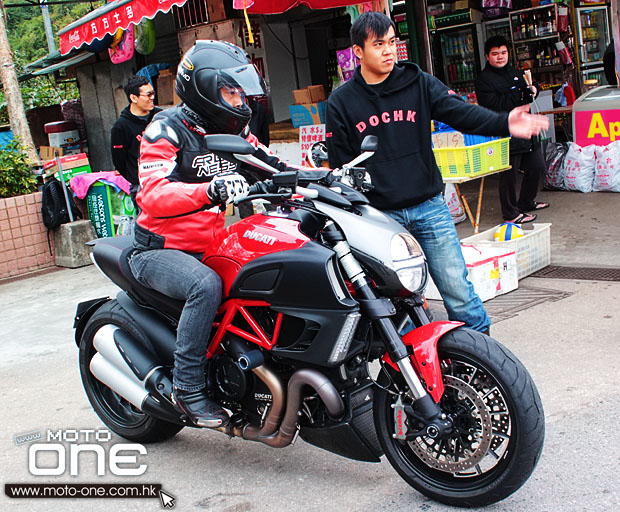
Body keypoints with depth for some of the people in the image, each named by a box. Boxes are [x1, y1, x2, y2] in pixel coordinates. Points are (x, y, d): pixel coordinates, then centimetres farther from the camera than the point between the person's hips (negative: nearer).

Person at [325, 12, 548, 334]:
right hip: (379, 216, 0)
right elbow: (340, 167, 3)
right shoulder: (341, 102, 3)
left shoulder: (418, 83, 4)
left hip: (429, 207, 1)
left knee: (458, 290, 1)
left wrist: (504, 123, -27)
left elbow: (460, 112, -8)